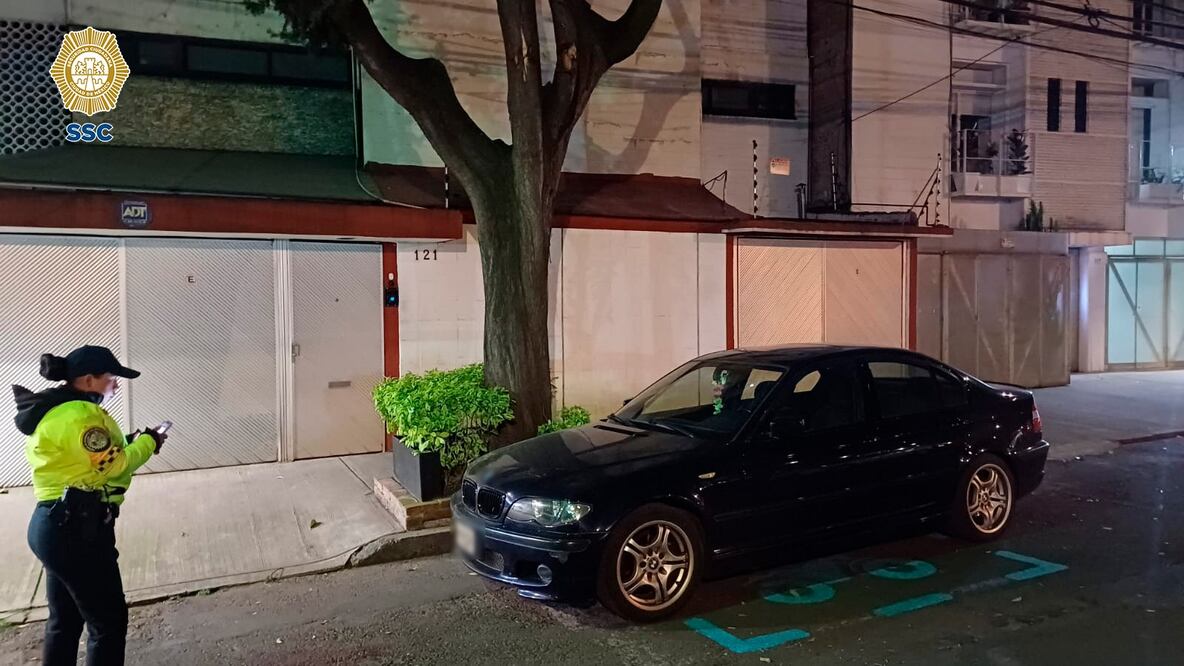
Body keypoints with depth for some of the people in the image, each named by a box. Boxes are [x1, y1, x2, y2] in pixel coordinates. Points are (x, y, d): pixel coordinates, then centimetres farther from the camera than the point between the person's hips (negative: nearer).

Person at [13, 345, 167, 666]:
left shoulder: (54, 412, 15)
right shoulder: (80, 414, -17)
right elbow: (112, 465, -17)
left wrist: (129, 441, 8)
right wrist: (147, 443, -2)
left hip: (56, 525, 11)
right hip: (76, 529, -11)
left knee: (65, 620, 20)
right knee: (109, 620, -2)